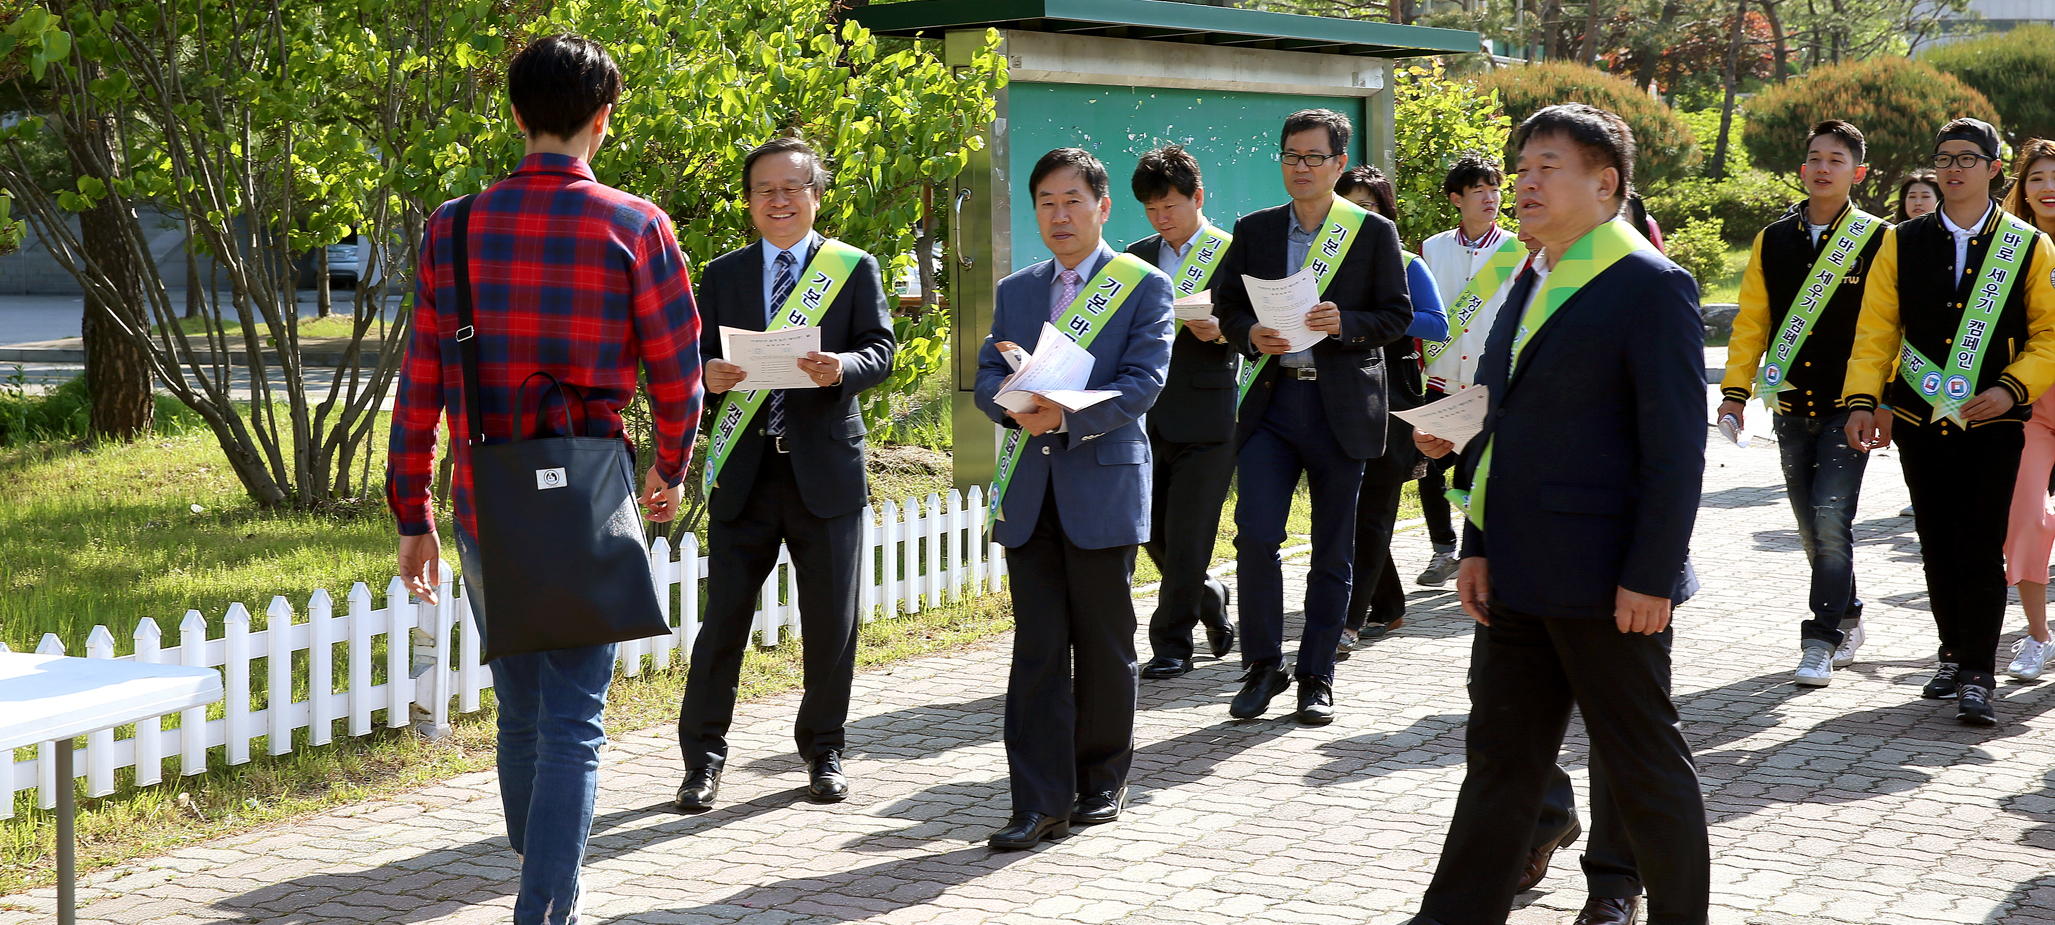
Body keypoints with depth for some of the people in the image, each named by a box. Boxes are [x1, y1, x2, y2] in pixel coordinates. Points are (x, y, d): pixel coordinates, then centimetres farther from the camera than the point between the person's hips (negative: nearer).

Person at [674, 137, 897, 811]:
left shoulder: (855, 269, 5)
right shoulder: (723, 274, 10)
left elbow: (881, 349, -3)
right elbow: (698, 357, 5)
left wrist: (842, 367, -25)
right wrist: (709, 375, -19)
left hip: (826, 470, -1)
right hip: (744, 474, 1)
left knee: (831, 623, 7)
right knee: (722, 621, 1)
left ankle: (823, 752, 23)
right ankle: (702, 758, 11)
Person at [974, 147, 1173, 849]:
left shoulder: (1144, 286, 1)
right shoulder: (1016, 291, 15)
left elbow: (1144, 381, -11)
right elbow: (986, 378, 7)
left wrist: (1067, 415, -25)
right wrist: (1017, 405, -16)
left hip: (1103, 485, -3)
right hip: (1028, 492, 3)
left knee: (1104, 646, 6)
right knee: (1037, 647, 0)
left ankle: (1102, 782, 22)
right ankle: (1042, 802, 1)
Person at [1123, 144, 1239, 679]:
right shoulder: (1138, 257, 14)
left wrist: (1221, 331, -22)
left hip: (1206, 417, -5)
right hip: (1148, 414, 5)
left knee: (1187, 536, -4)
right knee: (1155, 533, 9)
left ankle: (1171, 644, 5)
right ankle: (1210, 601, 34)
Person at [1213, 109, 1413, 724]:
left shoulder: (1374, 233, 2)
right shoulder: (1254, 230, 9)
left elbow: (1397, 314, 1)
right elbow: (1225, 304, 11)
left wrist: (1343, 324, -17)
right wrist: (1251, 333, -10)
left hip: (1342, 406, -1)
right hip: (1271, 401, 1)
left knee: (1332, 551, 5)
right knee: (1254, 535, -10)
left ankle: (1316, 677, 15)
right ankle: (1263, 667, 5)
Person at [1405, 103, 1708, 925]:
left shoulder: (1651, 288, -12)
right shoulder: (1530, 286, 15)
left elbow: (1677, 446, -15)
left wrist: (1649, 577, -19)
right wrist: (1478, 546, 11)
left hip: (1608, 583, -8)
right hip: (1521, 581, 8)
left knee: (1642, 765, 5)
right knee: (1499, 761, 13)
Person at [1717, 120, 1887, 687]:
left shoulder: (1878, 241, -2)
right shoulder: (1772, 241, 8)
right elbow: (1751, 321, 11)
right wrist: (1735, 390, 4)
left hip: (1848, 408, -4)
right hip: (1791, 407, 4)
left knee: (1831, 522, -14)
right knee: (1812, 531, 9)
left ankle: (1822, 641, -8)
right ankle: (1847, 622, 26)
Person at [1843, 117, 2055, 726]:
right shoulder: (1901, 244, 6)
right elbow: (1875, 329, 4)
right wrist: (1862, 400, -7)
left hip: (1992, 425, -2)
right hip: (1918, 421, 3)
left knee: (1981, 551, -8)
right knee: (1937, 548, 10)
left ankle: (1978, 677, -2)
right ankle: (1954, 656, 25)